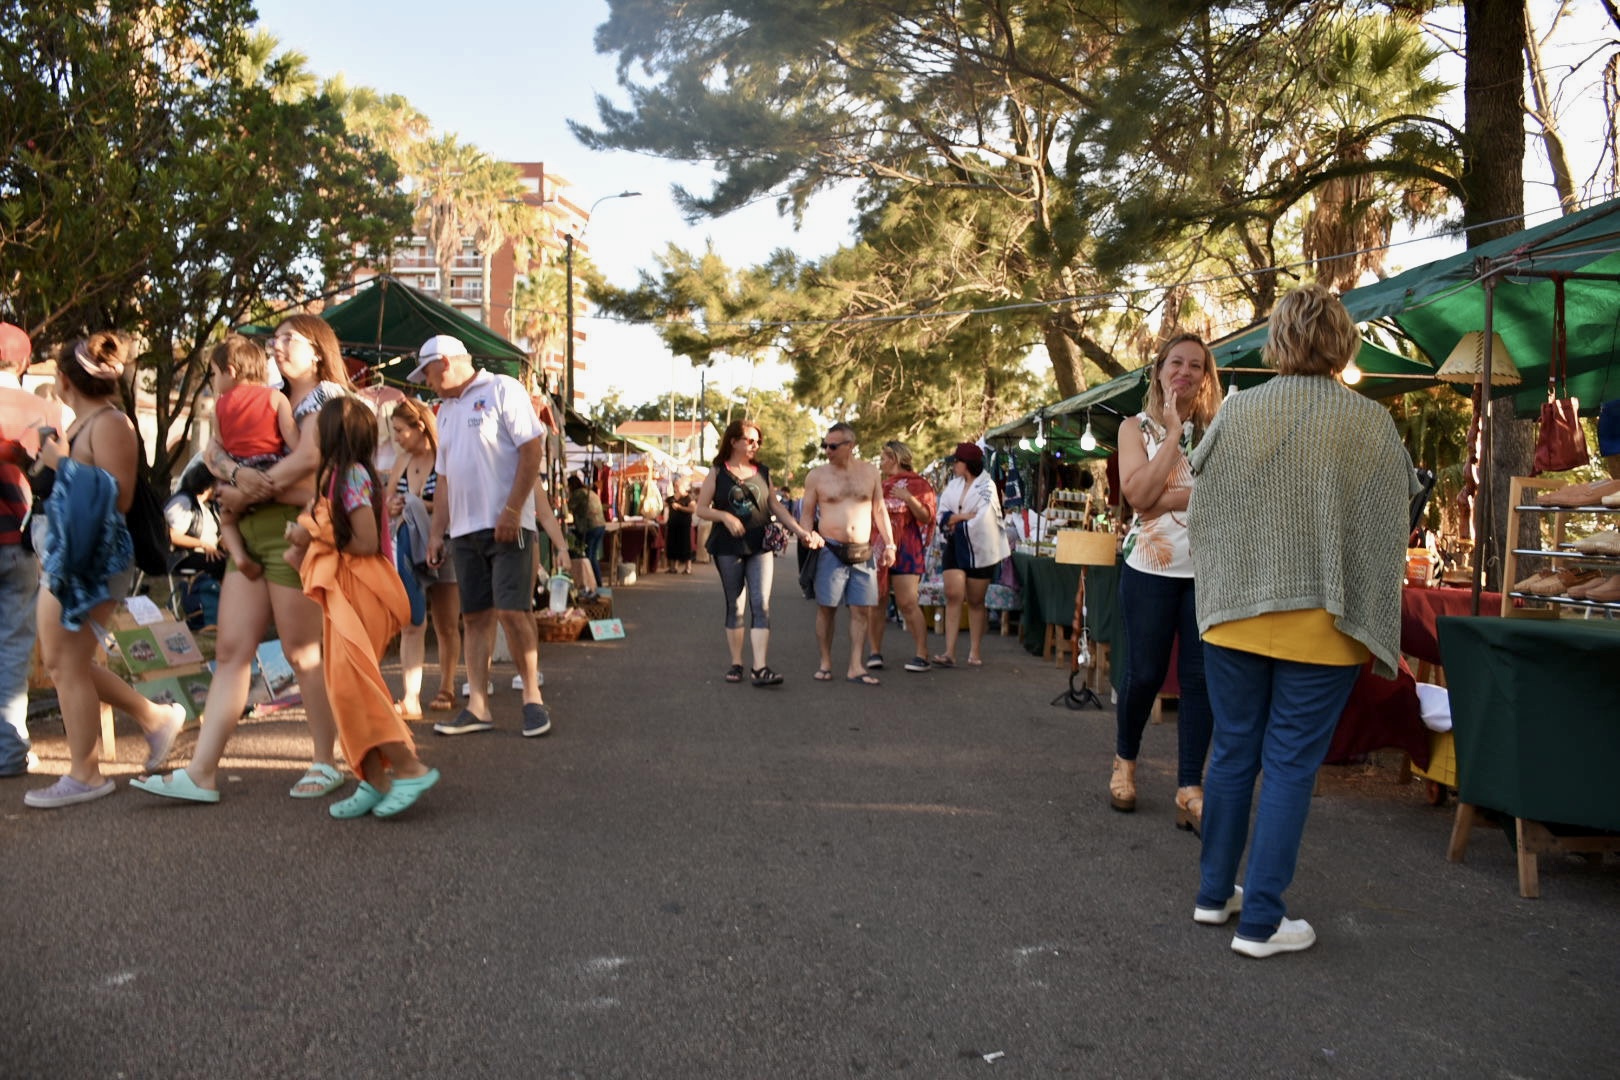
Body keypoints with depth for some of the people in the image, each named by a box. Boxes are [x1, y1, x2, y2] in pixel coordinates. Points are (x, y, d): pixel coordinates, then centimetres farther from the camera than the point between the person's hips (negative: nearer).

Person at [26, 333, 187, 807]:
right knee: (59, 661, 15)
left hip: (96, 557, -10)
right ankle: (155, 716, 24)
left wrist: (63, 463, -16)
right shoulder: (80, 422, 13)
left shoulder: (110, 423, -14)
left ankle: (85, 774, 7)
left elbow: (118, 496, -21)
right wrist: (48, 458, 12)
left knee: (70, 664, -4)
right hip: (64, 553, 10)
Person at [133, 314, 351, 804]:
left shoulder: (329, 395, -1)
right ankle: (201, 772, 3)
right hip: (252, 531, 7)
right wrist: (235, 471, -11)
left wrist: (245, 492, -11)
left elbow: (309, 456, -17)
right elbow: (213, 450, 11)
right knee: (231, 649, 2)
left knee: (303, 653, -1)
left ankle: (325, 765, 13)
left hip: (295, 528, -7)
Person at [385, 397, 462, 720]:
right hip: (410, 550, 4)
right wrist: (392, 508, -5)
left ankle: (446, 689, 26)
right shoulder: (402, 462, 7)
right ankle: (410, 699, -12)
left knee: (447, 626, 9)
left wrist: (420, 506, -19)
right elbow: (387, 503, 16)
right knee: (411, 624, -7)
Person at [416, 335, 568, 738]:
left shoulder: (502, 390, -2)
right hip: (464, 530, 7)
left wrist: (512, 512, -18)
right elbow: (443, 477, 21)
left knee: (511, 610, -12)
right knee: (476, 616, 5)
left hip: (506, 525, -7)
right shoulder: (446, 410, 20)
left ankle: (532, 697, 1)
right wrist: (437, 533, 14)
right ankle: (478, 707, 8)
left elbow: (532, 449, -11)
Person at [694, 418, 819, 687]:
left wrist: (800, 531, 2)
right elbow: (701, 509, 1)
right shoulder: (717, 473, 3)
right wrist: (725, 516, -16)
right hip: (728, 547, -1)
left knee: (761, 604, -10)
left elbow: (776, 507, 12)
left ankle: (760, 668, -15)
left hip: (760, 546, 1)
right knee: (735, 606, 5)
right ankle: (736, 664, 16)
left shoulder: (762, 472, 10)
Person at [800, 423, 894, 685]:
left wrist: (889, 543, 10)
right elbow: (807, 513, 6)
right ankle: (825, 662, 14)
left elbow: (879, 510, 14)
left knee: (862, 609, 0)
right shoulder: (817, 475, 3)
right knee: (826, 607, 2)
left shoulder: (869, 471, 8)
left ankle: (855, 667, 3)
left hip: (863, 552, 2)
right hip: (830, 550, -2)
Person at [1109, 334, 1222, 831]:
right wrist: (1174, 431, -12)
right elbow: (1138, 493, -13)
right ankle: (1125, 761, 29)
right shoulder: (1137, 427, 3)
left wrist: (1167, 498, -18)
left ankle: (1190, 790, 7)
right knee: (1144, 673, 4)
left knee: (1200, 676, 0)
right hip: (1152, 567, -1)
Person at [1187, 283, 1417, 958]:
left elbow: (1202, 514, 2)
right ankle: (1260, 921, 11)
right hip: (1322, 624, -2)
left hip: (1235, 615, 2)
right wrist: (1374, 626, 6)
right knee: (1291, 765, 6)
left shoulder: (1236, 413, -4)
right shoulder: (1370, 424, -7)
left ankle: (1215, 893, 27)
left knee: (1233, 751, 15)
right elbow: (1390, 526, -3)